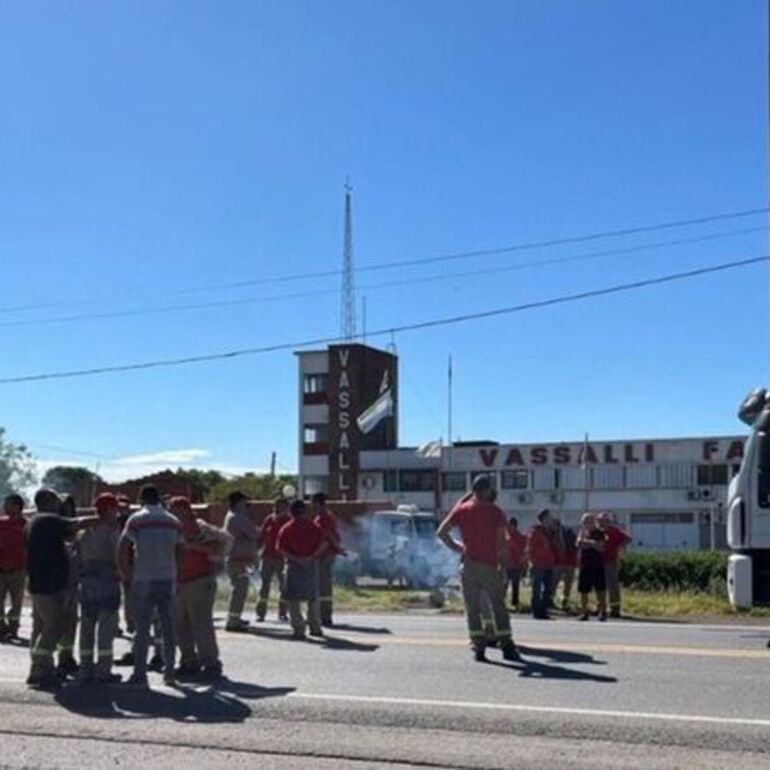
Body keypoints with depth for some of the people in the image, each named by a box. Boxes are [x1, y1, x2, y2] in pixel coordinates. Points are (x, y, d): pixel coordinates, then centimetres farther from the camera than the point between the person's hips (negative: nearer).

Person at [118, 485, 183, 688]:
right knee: (168, 627, 10)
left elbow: (123, 550, -11)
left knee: (142, 628, 0)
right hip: (168, 579, 4)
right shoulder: (173, 521, 9)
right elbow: (179, 553, 8)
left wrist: (125, 572, 2)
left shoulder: (137, 519, -4)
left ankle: (140, 674, 0)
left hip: (144, 580, -4)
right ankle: (169, 671, 13)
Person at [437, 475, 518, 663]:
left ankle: (478, 647, 2)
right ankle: (507, 647, 7)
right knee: (498, 607, 7)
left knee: (472, 608, 6)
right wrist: (502, 560, 8)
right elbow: (501, 542, -4)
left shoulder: (462, 509, 4)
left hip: (469, 563, 1)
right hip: (490, 564, -1)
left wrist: (456, 547, 9)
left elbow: (441, 532, -1)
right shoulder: (496, 512, 0)